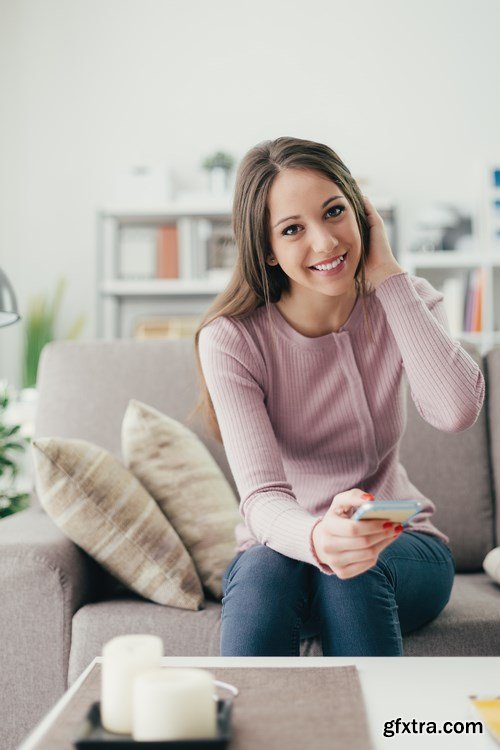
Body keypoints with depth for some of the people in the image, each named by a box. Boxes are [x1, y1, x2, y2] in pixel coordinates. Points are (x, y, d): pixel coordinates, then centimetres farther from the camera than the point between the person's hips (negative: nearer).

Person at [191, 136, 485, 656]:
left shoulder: (405, 303, -6)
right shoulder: (230, 339, -14)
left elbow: (457, 411, -27)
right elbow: (262, 495, -24)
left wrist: (388, 274, -21)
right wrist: (317, 537, -48)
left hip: (401, 546, 2)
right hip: (283, 546, -1)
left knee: (356, 571, -33)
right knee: (264, 569, -35)